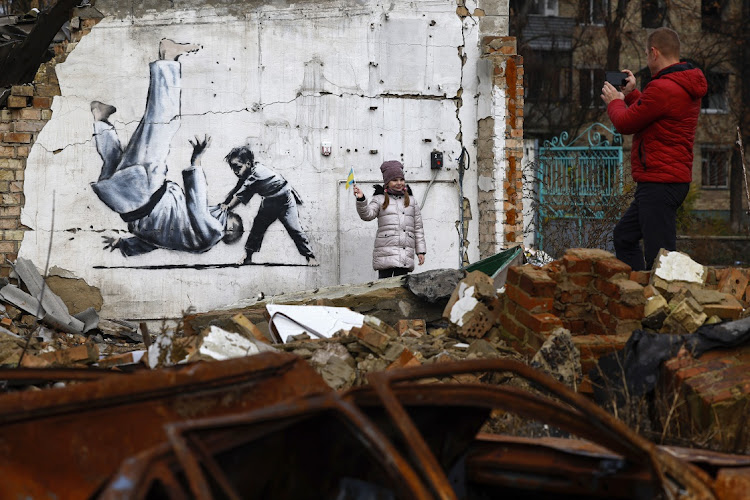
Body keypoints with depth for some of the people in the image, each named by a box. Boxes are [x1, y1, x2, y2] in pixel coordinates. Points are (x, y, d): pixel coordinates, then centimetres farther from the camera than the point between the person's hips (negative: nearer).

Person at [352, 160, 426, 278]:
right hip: (386, 251, -3)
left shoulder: (411, 202, 18)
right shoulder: (380, 200, 9)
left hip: (406, 254, 3)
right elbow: (367, 215, -7)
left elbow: (418, 228, 17)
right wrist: (361, 199, -24)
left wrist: (421, 251, 12)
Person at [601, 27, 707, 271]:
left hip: (659, 184, -11)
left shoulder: (663, 89, -19)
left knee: (659, 258, -10)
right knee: (624, 235, 22)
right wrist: (631, 94, 29)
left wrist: (614, 101, 8)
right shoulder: (686, 87, 13)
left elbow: (625, 123, -11)